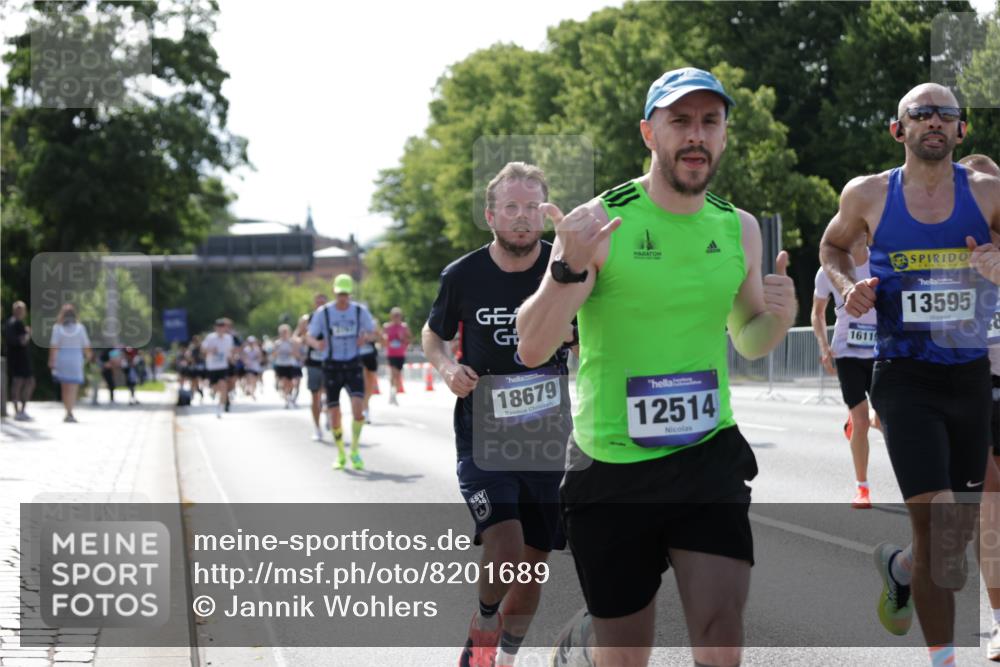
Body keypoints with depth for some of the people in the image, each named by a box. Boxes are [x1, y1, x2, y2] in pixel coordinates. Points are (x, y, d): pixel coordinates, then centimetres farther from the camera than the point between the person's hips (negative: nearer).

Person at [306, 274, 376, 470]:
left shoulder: (360, 311, -1)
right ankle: (340, 455, 19)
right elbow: (309, 336, -1)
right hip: (332, 366, 0)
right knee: (334, 413, 0)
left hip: (353, 365, 0)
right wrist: (316, 344, -25)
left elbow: (372, 332, 11)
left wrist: (365, 337, -13)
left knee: (357, 407, -17)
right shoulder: (323, 312, -4)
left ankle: (354, 451, 0)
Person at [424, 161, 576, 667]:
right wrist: (447, 368, -9)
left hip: (549, 436, 2)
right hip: (481, 436, -2)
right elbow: (433, 334, 12)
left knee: (533, 561, 10)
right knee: (504, 549, -21)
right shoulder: (463, 275, -6)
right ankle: (483, 624, 9)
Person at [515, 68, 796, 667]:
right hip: (612, 464, -3)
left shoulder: (740, 229, 5)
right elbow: (531, 349, -13)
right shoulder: (599, 223, -10)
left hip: (709, 457, 3)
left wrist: (779, 317, -4)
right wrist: (569, 269, -30)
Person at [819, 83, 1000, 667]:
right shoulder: (869, 195, -1)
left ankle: (898, 566, 49)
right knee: (937, 527, -15)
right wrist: (848, 285, -2)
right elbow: (832, 246, 18)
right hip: (905, 378, -3)